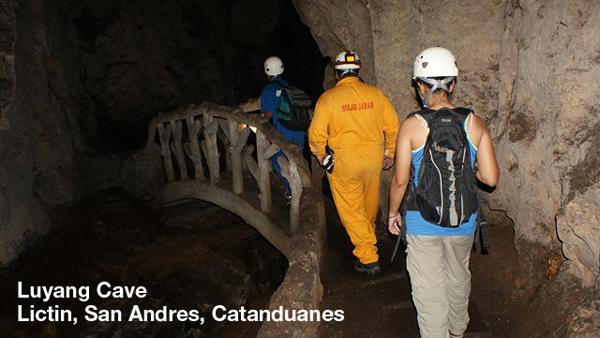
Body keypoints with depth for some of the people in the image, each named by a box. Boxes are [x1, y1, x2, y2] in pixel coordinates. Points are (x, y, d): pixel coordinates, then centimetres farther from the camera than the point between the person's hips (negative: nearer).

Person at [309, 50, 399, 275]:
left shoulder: (328, 98, -10)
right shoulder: (375, 94, -1)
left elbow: (316, 134, -12)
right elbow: (392, 126, 2)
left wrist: (321, 156, 6)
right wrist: (389, 153, 15)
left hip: (343, 162, -4)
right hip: (374, 158, 4)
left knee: (351, 208, 6)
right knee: (370, 202, 24)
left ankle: (368, 257, 5)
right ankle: (368, 235, 50)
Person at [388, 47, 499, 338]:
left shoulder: (412, 126, -15)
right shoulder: (474, 123, -7)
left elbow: (400, 180, -11)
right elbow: (490, 178, -7)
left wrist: (393, 212, 5)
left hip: (423, 222, -4)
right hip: (464, 220, 4)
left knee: (429, 287, 12)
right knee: (458, 278, 26)